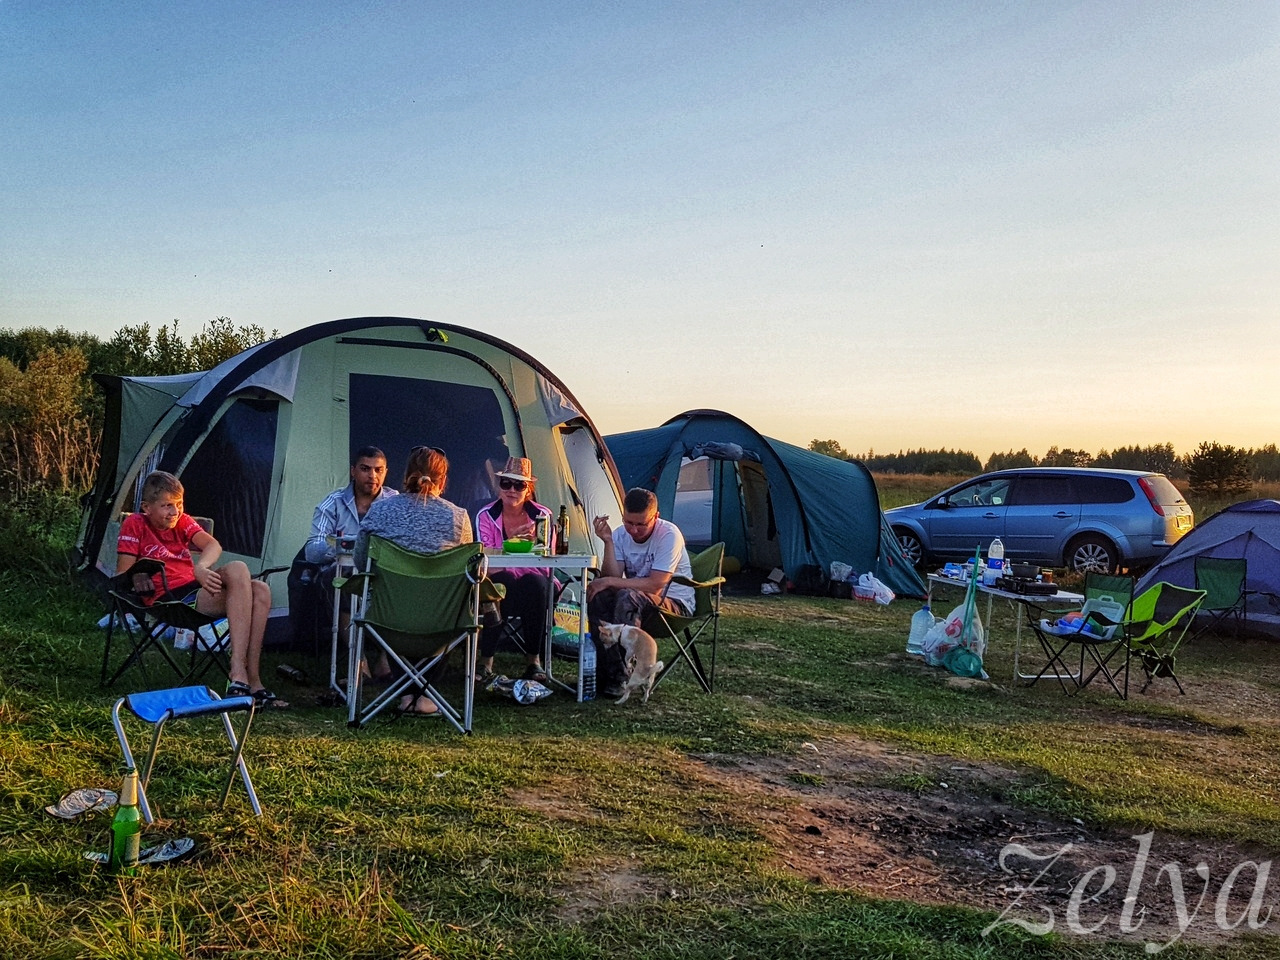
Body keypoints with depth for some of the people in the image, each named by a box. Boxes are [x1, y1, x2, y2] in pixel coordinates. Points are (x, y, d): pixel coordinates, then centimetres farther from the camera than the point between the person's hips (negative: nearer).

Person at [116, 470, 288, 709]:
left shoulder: (182, 522, 17)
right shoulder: (134, 525, 3)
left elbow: (212, 544, -5)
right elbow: (123, 578, 1)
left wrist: (201, 567, -25)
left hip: (196, 590, 6)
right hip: (168, 600, -6)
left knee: (260, 591, -20)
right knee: (237, 569, -29)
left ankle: (251, 681, -24)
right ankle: (238, 671, -35)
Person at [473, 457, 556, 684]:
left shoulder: (543, 515, -3)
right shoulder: (486, 516, -4)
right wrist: (511, 542, -29)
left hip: (534, 586, 0)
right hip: (500, 586, 0)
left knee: (535, 583, -35)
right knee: (503, 580, -36)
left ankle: (534, 660, -20)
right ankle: (486, 661, -27)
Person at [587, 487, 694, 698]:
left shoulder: (669, 535, -18)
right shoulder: (621, 534, -1)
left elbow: (655, 586, -25)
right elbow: (612, 578, -12)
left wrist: (610, 582, -25)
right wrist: (608, 541, -22)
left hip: (675, 604, -6)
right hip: (638, 602, 6)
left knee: (628, 597, -34)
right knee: (597, 596, -23)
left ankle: (622, 677, -26)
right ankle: (608, 672, -19)